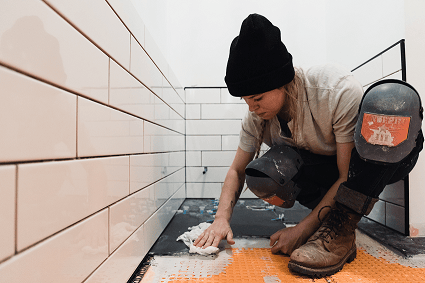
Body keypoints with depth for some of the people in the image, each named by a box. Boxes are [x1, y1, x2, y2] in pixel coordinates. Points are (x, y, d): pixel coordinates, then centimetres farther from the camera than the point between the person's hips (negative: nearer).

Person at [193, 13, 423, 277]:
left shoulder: (340, 91, -29)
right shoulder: (257, 116, -15)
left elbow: (348, 175, -25)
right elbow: (237, 170, -6)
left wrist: (301, 230, -27)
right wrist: (222, 219, -21)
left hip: (387, 158, -2)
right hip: (323, 164, 3)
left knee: (392, 98, -38)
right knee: (260, 174, -29)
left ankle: (341, 229, -30)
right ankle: (335, 213, -5)